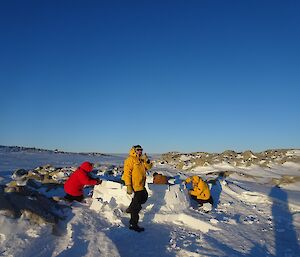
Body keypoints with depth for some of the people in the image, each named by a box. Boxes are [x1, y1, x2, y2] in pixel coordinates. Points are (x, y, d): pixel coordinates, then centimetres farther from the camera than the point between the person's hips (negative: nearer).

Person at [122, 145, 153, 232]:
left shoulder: (141, 160, 14)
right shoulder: (130, 160, -13)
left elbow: (148, 167, 10)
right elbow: (127, 173, -19)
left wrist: (146, 160, -9)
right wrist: (128, 186, -25)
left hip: (140, 185, 10)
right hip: (135, 185, -9)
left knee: (144, 196, 26)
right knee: (136, 205, -5)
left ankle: (130, 209, 39)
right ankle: (133, 224, 5)